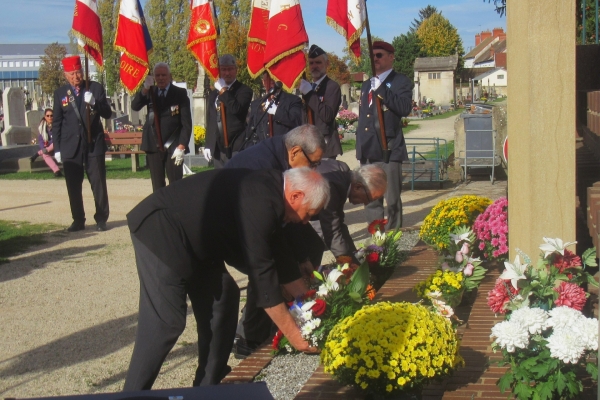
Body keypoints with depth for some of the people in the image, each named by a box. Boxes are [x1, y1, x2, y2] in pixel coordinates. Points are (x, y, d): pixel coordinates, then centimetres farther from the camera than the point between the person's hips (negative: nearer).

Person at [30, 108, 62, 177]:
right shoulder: (41, 126, -2)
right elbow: (40, 141, -2)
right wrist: (44, 149, -21)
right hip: (47, 148, 2)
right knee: (45, 155, -31)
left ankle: (38, 153, -23)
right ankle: (56, 171, -46)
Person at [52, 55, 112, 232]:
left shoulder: (95, 88, 3)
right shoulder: (60, 93, 7)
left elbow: (107, 113, 0)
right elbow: (56, 123, 8)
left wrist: (94, 102, -19)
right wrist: (57, 148, 4)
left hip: (94, 144, -1)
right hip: (70, 146, 1)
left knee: (99, 184, 1)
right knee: (73, 187, 4)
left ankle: (101, 219, 9)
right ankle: (78, 221, 13)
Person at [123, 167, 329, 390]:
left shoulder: (269, 191, 4)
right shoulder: (259, 202, -25)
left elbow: (279, 255, 15)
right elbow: (261, 271, -22)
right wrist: (293, 334, -15)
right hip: (160, 232, -10)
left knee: (224, 297, 7)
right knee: (165, 322, -12)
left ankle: (208, 387, 16)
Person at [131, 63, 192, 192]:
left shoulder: (180, 94, 1)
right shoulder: (150, 92, 11)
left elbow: (186, 123, -3)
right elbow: (134, 106, -5)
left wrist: (181, 146, -12)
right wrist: (145, 88, -18)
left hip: (173, 147, -3)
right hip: (153, 146, 3)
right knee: (157, 186, 6)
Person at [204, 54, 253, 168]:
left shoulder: (244, 90, -1)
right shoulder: (213, 94, 19)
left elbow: (237, 109, -21)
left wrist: (223, 91, -12)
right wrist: (208, 145, 18)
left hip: (236, 147, -6)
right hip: (217, 148, 6)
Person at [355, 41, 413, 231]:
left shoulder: (401, 82, 0)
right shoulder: (367, 84, 21)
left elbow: (405, 108, -18)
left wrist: (381, 89, -18)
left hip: (389, 149, -6)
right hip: (368, 150, 7)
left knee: (392, 200, -4)